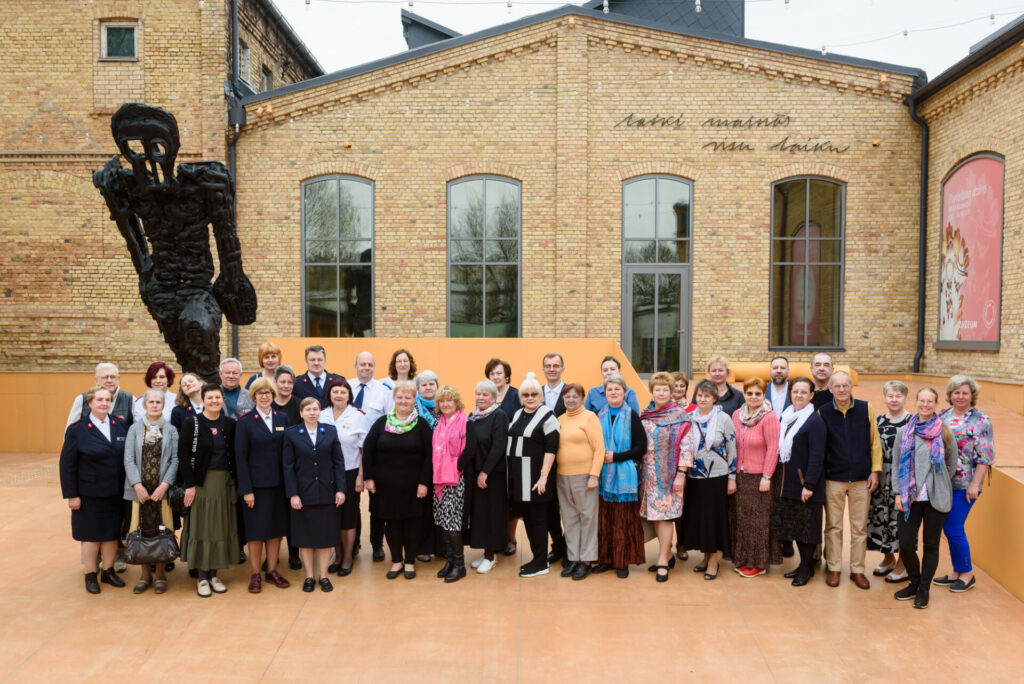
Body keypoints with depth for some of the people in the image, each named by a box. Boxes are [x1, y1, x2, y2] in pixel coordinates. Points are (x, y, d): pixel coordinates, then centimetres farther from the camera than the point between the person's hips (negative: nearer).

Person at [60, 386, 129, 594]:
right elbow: (67, 465, -7)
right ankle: (90, 575, 24)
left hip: (115, 492, 3)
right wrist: (72, 495, -9)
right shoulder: (77, 429, -8)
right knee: (91, 534, 8)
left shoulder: (120, 425, 1)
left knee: (112, 532, 12)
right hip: (89, 494, -3)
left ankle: (108, 571, 28)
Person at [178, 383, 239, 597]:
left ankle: (213, 574, 19)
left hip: (224, 482, 4)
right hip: (201, 482, -3)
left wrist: (233, 481, 2)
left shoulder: (229, 424, 5)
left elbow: (234, 455, 9)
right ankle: (201, 577, 13)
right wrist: (189, 484, -13)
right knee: (201, 527, 2)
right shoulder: (192, 424, -5)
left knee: (221, 527, 7)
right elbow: (183, 455, -8)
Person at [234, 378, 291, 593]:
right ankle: (254, 575, 16)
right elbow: (241, 457, -6)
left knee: (277, 528, 9)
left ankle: (272, 571, 22)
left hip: (279, 484, 3)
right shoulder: (245, 422, -3)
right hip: (256, 484, -3)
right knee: (256, 530, 4)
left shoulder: (282, 419, 7)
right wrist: (246, 490, -11)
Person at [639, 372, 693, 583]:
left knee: (665, 514, -6)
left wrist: (681, 474, -16)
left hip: (669, 473, -5)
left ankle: (662, 561, 1)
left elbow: (686, 446, -10)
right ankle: (667, 555, 21)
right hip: (649, 473, 5)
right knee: (655, 514, 8)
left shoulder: (679, 415, -6)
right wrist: (639, 471, 10)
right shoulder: (645, 416, 9)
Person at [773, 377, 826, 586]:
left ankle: (806, 568, 17)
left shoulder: (815, 420, -13)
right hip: (789, 481, 7)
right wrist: (781, 478, 10)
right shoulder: (786, 416, 9)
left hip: (806, 482, -7)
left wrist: (809, 485, -20)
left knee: (807, 526, 4)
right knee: (795, 524, 14)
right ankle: (805, 564, 28)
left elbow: (817, 457, -17)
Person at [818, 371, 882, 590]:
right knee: (833, 526, 6)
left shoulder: (865, 409, 1)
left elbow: (874, 441, 5)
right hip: (833, 478, -1)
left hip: (861, 479, 1)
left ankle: (857, 570, 19)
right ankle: (834, 568, 18)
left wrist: (875, 470, -1)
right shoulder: (823, 412, -1)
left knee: (860, 527, 8)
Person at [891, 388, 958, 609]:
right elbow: (897, 465, 5)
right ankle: (914, 583, 23)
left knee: (931, 545, 6)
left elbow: (952, 464, 10)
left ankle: (924, 589, 21)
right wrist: (898, 493, -1)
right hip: (910, 497, 1)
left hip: (936, 498, -1)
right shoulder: (904, 432, 3)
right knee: (906, 544, -2)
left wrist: (938, 484, 10)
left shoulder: (944, 432, 1)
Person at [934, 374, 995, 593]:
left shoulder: (980, 421, -8)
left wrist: (974, 484, -15)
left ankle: (967, 573, 15)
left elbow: (985, 457, -11)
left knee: (954, 530, -4)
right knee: (948, 528, 11)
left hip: (963, 485, -6)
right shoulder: (943, 416, 9)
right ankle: (956, 572, 25)